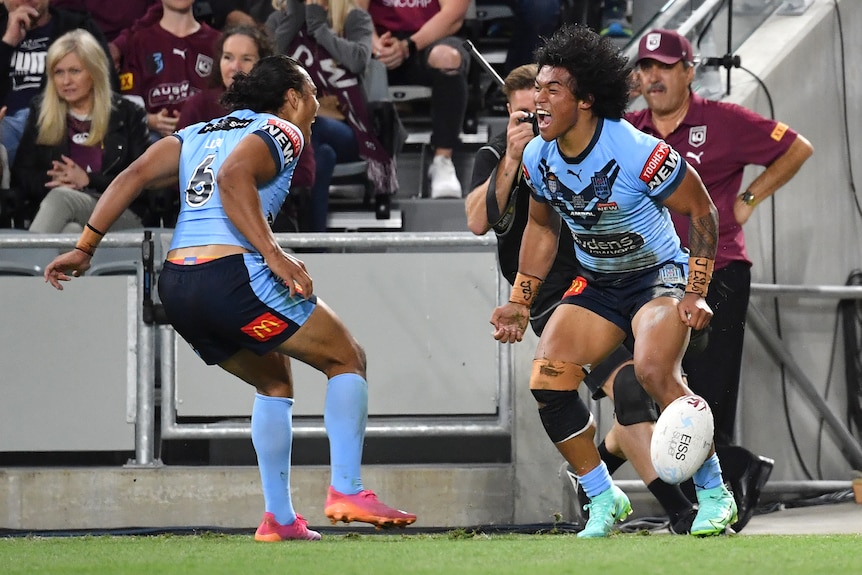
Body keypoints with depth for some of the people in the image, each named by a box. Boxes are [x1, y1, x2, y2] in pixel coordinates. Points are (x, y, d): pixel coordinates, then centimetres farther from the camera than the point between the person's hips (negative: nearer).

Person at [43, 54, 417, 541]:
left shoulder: (198, 133, 24)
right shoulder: (281, 133, 4)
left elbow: (134, 176, 11)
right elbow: (233, 176, -17)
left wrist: (86, 247, 8)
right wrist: (275, 254, -21)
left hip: (176, 285, 7)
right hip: (234, 276, -7)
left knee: (275, 381, 26)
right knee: (348, 360, 8)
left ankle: (280, 517, 18)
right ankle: (347, 491, -5)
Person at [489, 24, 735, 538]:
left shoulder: (638, 153, -26)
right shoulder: (538, 158, -7)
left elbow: (701, 213, -13)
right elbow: (542, 227, 14)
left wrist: (694, 295, -17)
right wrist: (520, 303, 10)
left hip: (659, 274, -6)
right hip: (596, 284, 6)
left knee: (654, 371, -30)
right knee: (547, 381, -12)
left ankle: (715, 495, -13)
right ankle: (604, 500, 5)